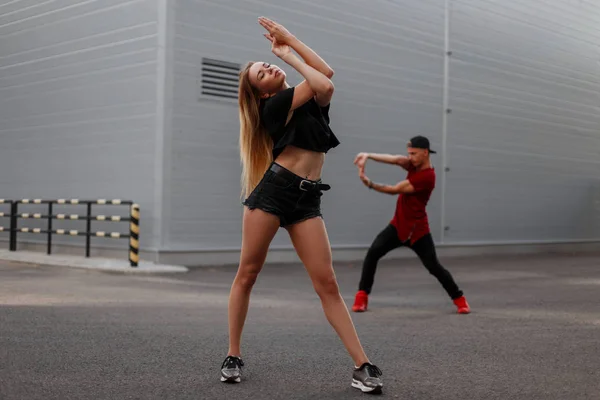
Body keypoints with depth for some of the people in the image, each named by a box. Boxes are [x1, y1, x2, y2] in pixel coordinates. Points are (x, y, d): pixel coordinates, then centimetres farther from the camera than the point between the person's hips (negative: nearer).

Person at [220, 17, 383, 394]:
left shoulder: (311, 100, 18)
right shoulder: (273, 105, 1)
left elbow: (327, 73, -3)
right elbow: (325, 85, -8)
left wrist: (289, 39, 5)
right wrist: (288, 53, 5)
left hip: (307, 198, 4)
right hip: (273, 188, -3)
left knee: (327, 282, -4)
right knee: (247, 274, 2)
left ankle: (362, 366, -6)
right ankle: (234, 355, 16)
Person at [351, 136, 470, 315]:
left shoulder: (427, 176, -21)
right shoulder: (415, 164, 3)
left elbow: (395, 190, -22)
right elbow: (395, 159, -13)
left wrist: (369, 183, -23)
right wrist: (368, 156, -26)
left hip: (417, 230, -6)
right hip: (398, 225, 6)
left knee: (434, 267, -2)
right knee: (373, 253, -11)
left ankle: (459, 299, 18)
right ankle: (362, 297, -5)